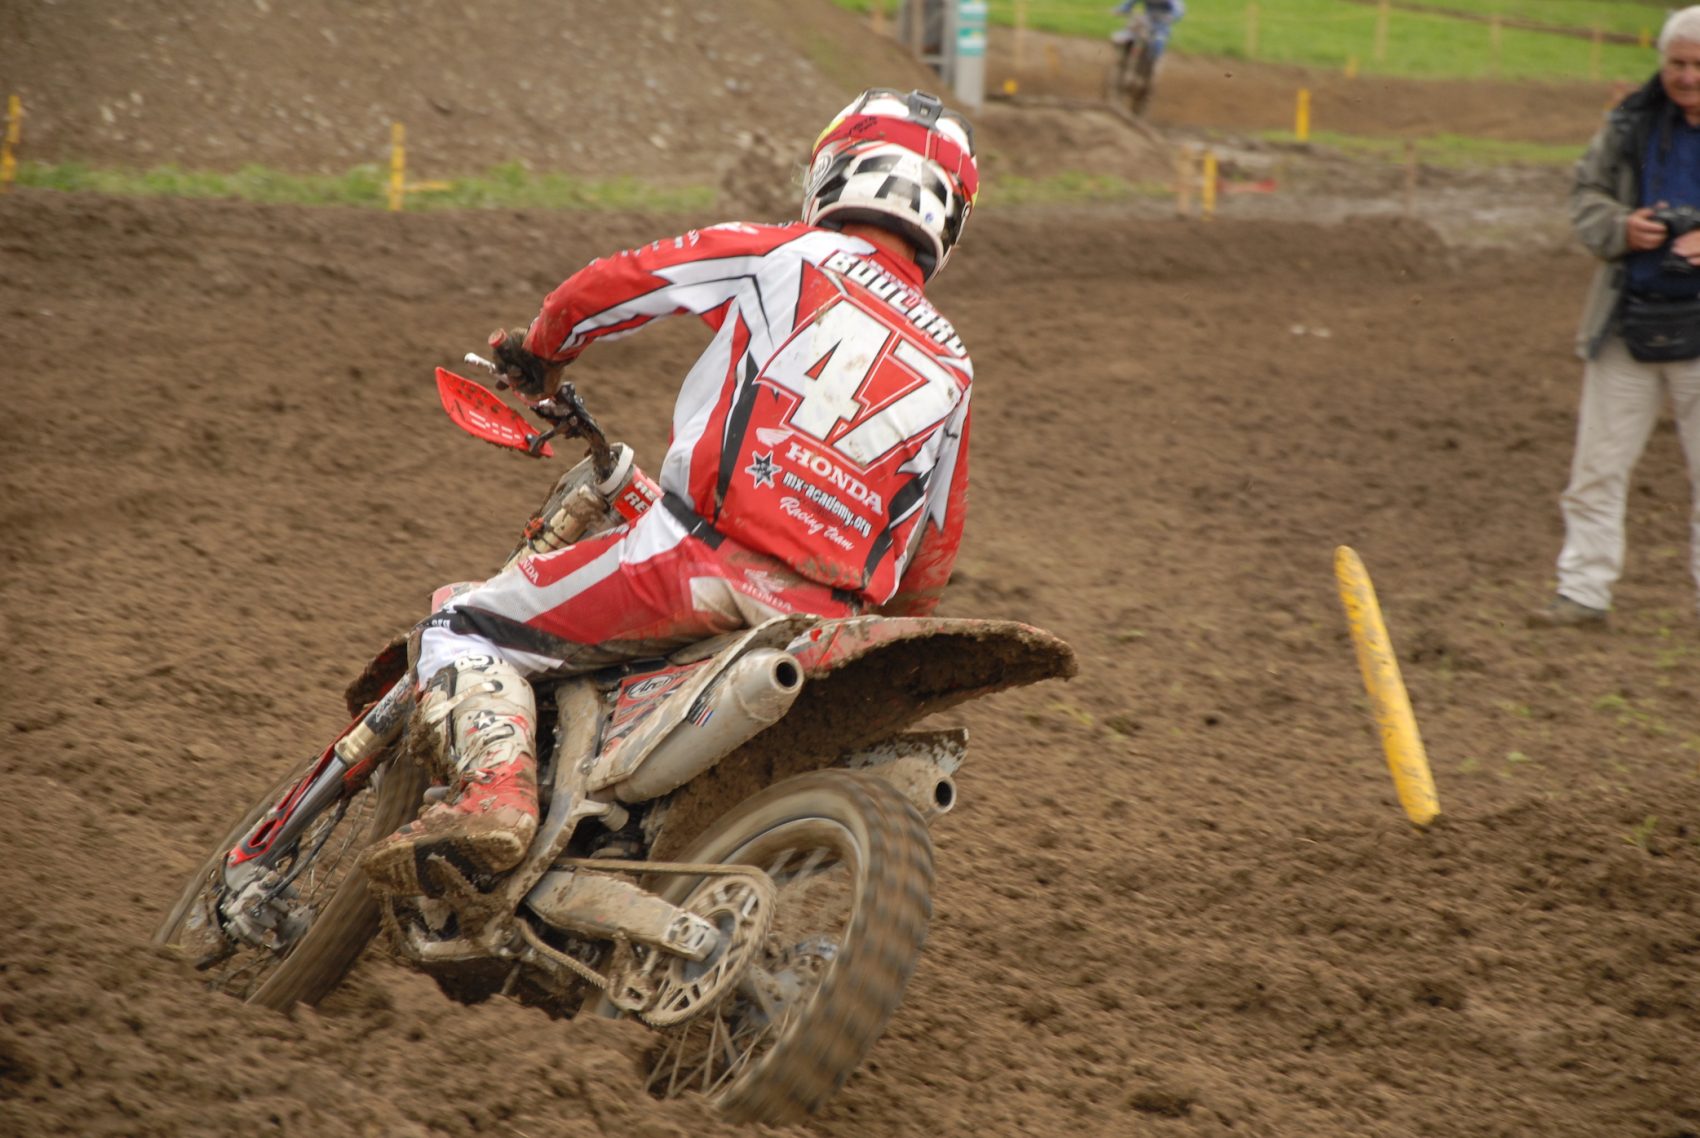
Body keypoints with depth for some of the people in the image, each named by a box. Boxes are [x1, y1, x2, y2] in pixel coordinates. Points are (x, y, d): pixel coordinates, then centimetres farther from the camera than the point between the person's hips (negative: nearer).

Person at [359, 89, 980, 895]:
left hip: (702, 558, -5)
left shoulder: (781, 255, 7)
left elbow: (606, 285, 10)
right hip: (821, 627, 5)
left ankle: (496, 790, -19)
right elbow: (932, 553, 23)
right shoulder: (951, 366, 20)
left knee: (465, 632, 6)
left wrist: (539, 353, 30)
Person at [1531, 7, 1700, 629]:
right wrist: (1619, 228, -10)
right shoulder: (1631, 125, 2)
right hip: (1627, 322, 3)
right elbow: (1586, 193, 11)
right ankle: (1583, 592, 15)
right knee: (1597, 467, 7)